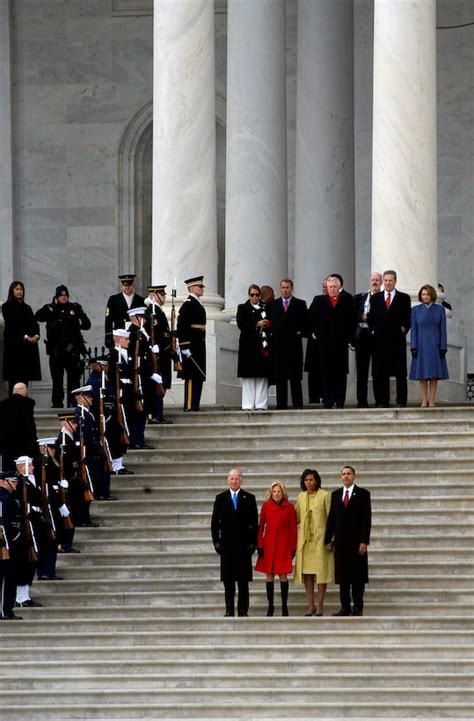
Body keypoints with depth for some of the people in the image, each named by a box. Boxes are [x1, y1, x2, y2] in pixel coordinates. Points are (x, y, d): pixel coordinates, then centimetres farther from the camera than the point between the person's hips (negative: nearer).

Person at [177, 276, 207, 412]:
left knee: (198, 378, 10)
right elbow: (182, 327, -17)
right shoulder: (188, 305, -11)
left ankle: (195, 406, 13)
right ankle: (189, 407, -10)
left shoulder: (198, 304, 19)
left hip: (199, 348, 10)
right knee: (192, 378, -10)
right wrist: (185, 347, -22)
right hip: (191, 348, -10)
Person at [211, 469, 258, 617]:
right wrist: (216, 541, -1)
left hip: (244, 545, -1)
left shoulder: (249, 498, 6)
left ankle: (243, 610, 3)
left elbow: (254, 523, 4)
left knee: (243, 580, 0)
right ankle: (229, 610, 5)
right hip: (226, 545, 1)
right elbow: (215, 522, 8)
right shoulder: (220, 498, 9)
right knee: (228, 580, 1)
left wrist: (253, 543, -4)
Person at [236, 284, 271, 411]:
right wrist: (257, 324, -14)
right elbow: (241, 324, -5)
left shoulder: (266, 308, 13)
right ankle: (248, 405, -2)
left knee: (262, 376, -1)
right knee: (248, 376, -3)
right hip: (248, 346, -2)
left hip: (263, 346, 2)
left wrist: (267, 325, -7)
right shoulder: (243, 308, 8)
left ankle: (261, 405, 0)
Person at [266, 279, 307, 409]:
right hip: (278, 344, 2)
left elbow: (305, 322, 7)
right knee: (279, 376, 1)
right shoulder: (272, 305, 13)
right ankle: (281, 405, 2)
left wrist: (301, 333, -6)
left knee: (295, 376, -3)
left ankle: (297, 404, -2)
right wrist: (271, 334, -1)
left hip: (294, 344, -2)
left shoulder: (300, 304, 8)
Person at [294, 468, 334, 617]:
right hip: (305, 538, 4)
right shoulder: (301, 497, 12)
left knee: (321, 570, -4)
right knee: (306, 572, 1)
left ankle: (320, 605, 0)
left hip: (320, 537, -4)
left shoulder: (325, 495, -2)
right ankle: (311, 605, 5)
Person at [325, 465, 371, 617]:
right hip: (340, 540, 3)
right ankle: (345, 607, 6)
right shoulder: (335, 495, 13)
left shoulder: (363, 494, 1)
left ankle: (358, 608, 1)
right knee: (342, 576, 3)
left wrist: (364, 541, -11)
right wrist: (328, 539, 7)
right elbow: (331, 518, 13)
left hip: (357, 541, -3)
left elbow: (367, 519, -4)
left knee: (358, 576, -1)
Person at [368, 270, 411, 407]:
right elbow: (371, 318, 14)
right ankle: (382, 401, 4)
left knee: (400, 374, 0)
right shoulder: (375, 298, 13)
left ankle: (401, 401, 2)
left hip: (397, 340, -2)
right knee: (381, 373, 1)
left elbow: (408, 319, 6)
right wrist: (372, 330, 1)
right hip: (380, 340, 2)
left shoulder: (404, 298, 7)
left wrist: (403, 330, -6)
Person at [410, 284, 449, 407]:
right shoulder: (416, 310, 3)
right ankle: (424, 400, 5)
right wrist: (414, 347, -7)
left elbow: (443, 329, 1)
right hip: (421, 345, 0)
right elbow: (414, 330, 2)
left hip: (435, 345, 0)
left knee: (434, 373, -1)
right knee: (422, 374, 1)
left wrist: (443, 347, -6)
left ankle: (432, 400, 2)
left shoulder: (440, 309, 2)